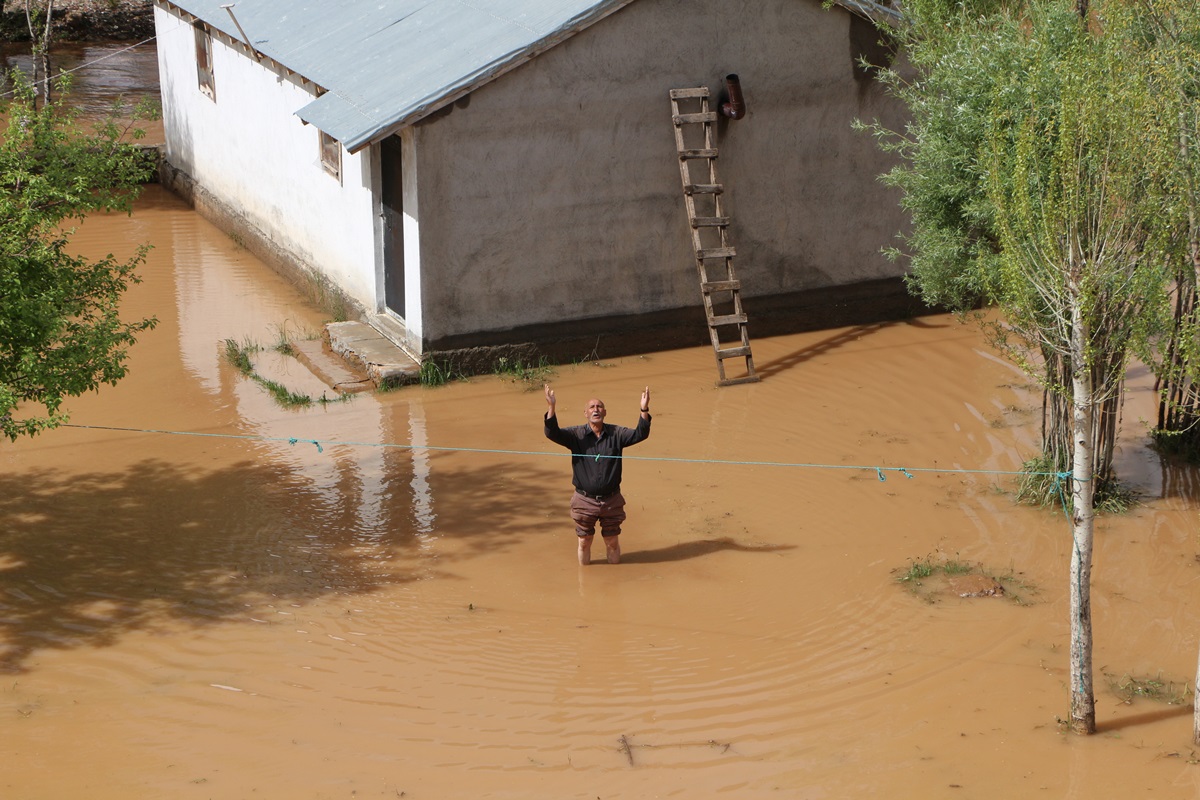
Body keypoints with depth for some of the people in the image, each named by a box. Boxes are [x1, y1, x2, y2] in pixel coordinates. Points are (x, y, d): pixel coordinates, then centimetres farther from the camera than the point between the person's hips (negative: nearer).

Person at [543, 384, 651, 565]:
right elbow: (552, 433, -19)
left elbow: (639, 434, -12)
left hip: (611, 500, 1)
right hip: (585, 500, -1)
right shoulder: (576, 434, -6)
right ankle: (584, 563, 37)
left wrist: (644, 410, -27)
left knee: (612, 541, 12)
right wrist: (551, 407, -34)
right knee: (584, 540, 11)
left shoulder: (616, 434, -2)